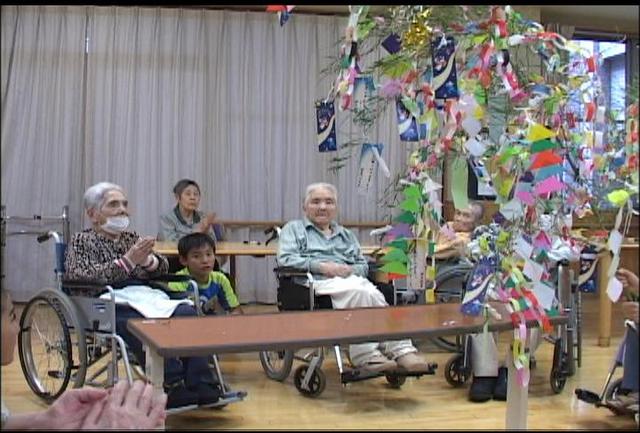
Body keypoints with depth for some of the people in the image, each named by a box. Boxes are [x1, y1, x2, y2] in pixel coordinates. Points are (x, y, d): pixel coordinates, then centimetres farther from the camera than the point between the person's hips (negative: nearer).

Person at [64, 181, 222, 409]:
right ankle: (173, 387, -34)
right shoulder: (81, 241, 11)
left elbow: (163, 267, 21)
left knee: (187, 313, -25)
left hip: (145, 297, 5)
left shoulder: (131, 238, 26)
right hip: (110, 305, -5)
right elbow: (84, 276, -7)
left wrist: (147, 259, -3)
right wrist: (128, 261, -15)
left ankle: (202, 386, -31)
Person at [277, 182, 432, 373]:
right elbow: (284, 258, 1)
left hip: (351, 279, 4)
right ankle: (365, 355, -38)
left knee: (374, 295, -33)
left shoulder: (346, 235, 33)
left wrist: (351, 269, -2)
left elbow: (363, 265, 24)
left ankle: (401, 349, -42)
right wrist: (322, 266, -10)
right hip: (319, 282, -4)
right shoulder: (293, 228, 20)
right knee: (359, 291, -36)